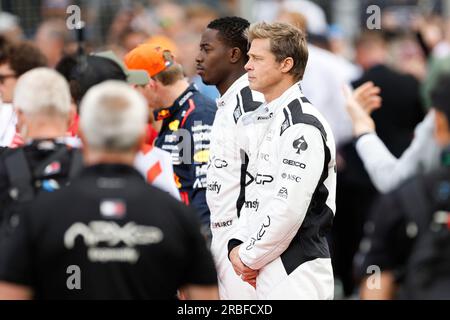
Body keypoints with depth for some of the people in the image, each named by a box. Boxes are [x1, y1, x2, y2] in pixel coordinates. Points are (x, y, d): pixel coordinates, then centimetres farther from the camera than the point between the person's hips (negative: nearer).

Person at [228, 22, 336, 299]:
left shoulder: (303, 125, -14)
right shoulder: (270, 122, 18)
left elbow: (289, 208, -19)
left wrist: (249, 257, -10)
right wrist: (238, 245, 6)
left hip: (296, 276, -10)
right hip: (268, 274, 10)